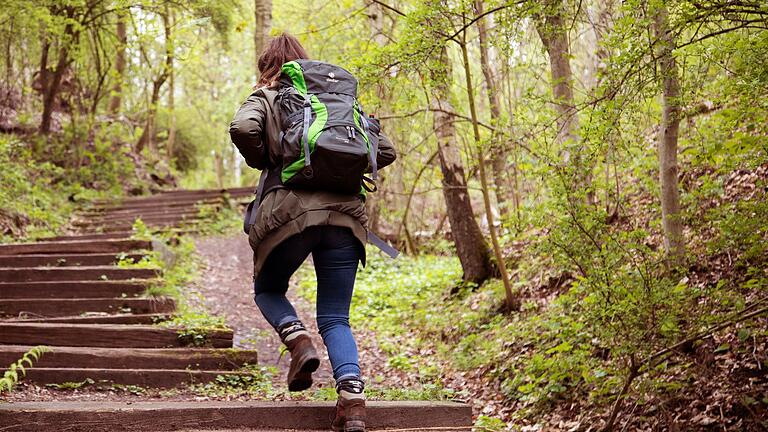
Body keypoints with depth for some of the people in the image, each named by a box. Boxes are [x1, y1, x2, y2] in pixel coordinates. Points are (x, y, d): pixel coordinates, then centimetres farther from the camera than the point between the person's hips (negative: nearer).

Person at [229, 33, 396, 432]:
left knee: (267, 289, 23)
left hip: (290, 210, -3)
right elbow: (385, 150, 18)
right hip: (345, 213, 3)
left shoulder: (265, 97, 12)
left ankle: (299, 342, -5)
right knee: (335, 318, 7)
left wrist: (260, 160, 7)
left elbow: (242, 128, -11)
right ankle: (352, 398, -14)